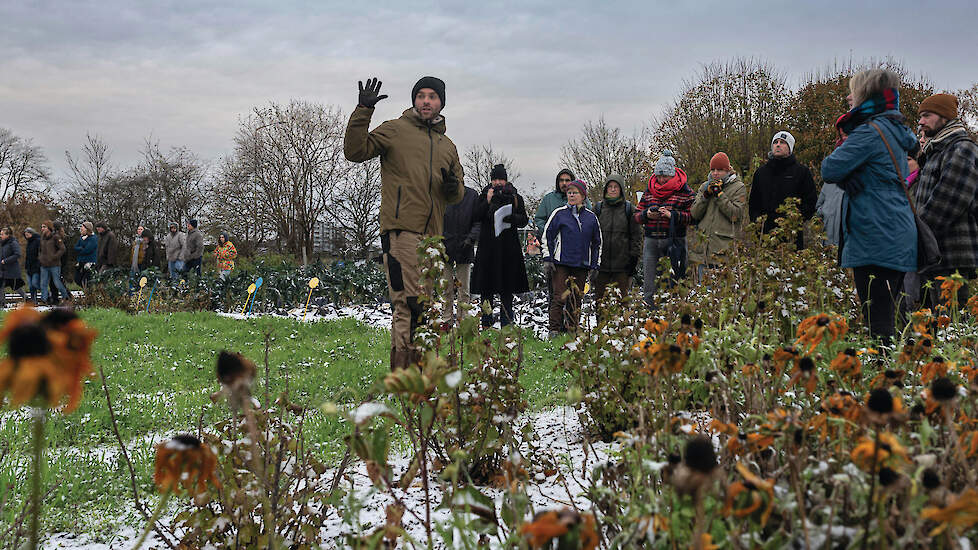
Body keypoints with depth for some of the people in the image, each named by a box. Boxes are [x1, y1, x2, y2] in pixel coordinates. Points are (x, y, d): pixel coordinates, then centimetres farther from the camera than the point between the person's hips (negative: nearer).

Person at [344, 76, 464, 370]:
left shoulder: (448, 146, 23)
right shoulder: (394, 130, 6)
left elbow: (456, 196, 28)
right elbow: (355, 151, -4)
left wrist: (454, 188, 3)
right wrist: (363, 112, -13)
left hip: (432, 235, 6)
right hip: (400, 229, -6)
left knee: (426, 304, 8)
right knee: (407, 302, -15)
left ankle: (417, 365, 17)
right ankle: (402, 368, -13)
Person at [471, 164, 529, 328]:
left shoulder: (515, 198, 10)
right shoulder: (484, 196, 10)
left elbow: (524, 220, 5)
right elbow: (477, 216, -1)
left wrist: (512, 217, -15)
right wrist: (488, 201, -12)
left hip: (509, 246, 0)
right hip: (488, 245, 0)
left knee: (507, 287, 0)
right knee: (487, 285, -1)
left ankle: (506, 323, 5)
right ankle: (486, 324, 4)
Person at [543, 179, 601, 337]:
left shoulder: (591, 217, 9)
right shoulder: (559, 213, 1)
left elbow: (597, 242, 16)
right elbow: (547, 235, 4)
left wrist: (595, 264, 11)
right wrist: (548, 257, -1)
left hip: (582, 265, 3)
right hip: (562, 263, -3)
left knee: (577, 299, 7)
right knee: (560, 296, -8)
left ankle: (572, 329, 17)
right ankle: (554, 329, -3)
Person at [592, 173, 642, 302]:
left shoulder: (629, 209, 4)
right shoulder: (598, 208, 8)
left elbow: (636, 235, 5)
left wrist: (634, 257, -2)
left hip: (622, 263, -1)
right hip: (601, 262, 2)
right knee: (600, 298, 4)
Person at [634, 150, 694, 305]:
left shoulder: (684, 191, 2)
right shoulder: (649, 190, 13)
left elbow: (693, 216, -3)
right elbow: (637, 215, 16)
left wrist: (672, 215, -16)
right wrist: (646, 214, -6)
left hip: (675, 240, -3)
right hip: (651, 241, 3)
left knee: (674, 279, -3)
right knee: (649, 282, 3)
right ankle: (648, 306, 10)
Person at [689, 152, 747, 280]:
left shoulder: (738, 188, 3)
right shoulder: (705, 186, 16)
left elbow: (735, 214, -10)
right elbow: (694, 214, 7)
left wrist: (719, 194, -10)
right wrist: (705, 194, -5)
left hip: (724, 246, -4)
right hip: (702, 244, 4)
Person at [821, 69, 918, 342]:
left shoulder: (871, 132, -12)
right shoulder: (896, 132, 18)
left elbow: (831, 169, -15)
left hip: (876, 245, -10)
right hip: (899, 243, 10)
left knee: (877, 325, -10)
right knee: (887, 322, 13)